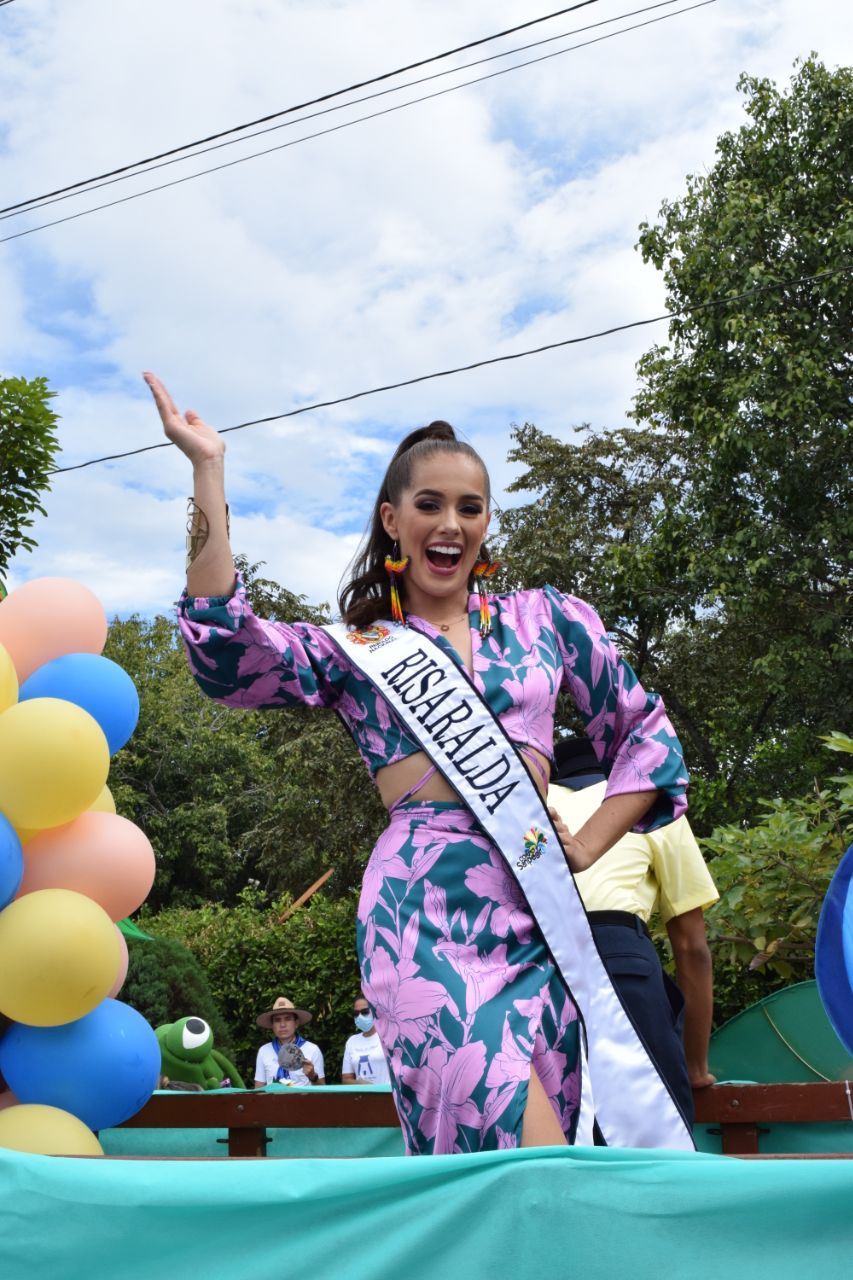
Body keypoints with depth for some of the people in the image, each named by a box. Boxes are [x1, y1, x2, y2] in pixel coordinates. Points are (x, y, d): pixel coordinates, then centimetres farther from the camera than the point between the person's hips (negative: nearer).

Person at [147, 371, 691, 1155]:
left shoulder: (546, 619, 17)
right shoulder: (354, 650, 11)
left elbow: (649, 733, 21)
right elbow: (228, 657, -8)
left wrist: (589, 843, 8)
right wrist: (208, 471, -7)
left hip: (543, 907, 3)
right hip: (425, 905, -3)